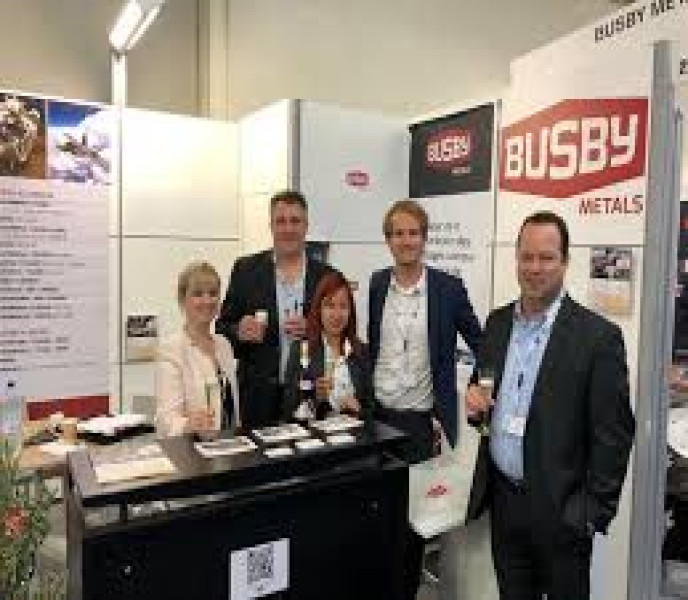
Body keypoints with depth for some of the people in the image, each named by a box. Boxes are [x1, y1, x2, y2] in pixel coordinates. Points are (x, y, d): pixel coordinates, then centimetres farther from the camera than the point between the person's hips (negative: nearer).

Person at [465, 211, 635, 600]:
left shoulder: (598, 336, -13)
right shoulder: (498, 322, 3)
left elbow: (613, 434, -12)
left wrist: (594, 513, -12)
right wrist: (475, 399, -9)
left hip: (560, 508, -4)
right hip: (502, 498, 5)